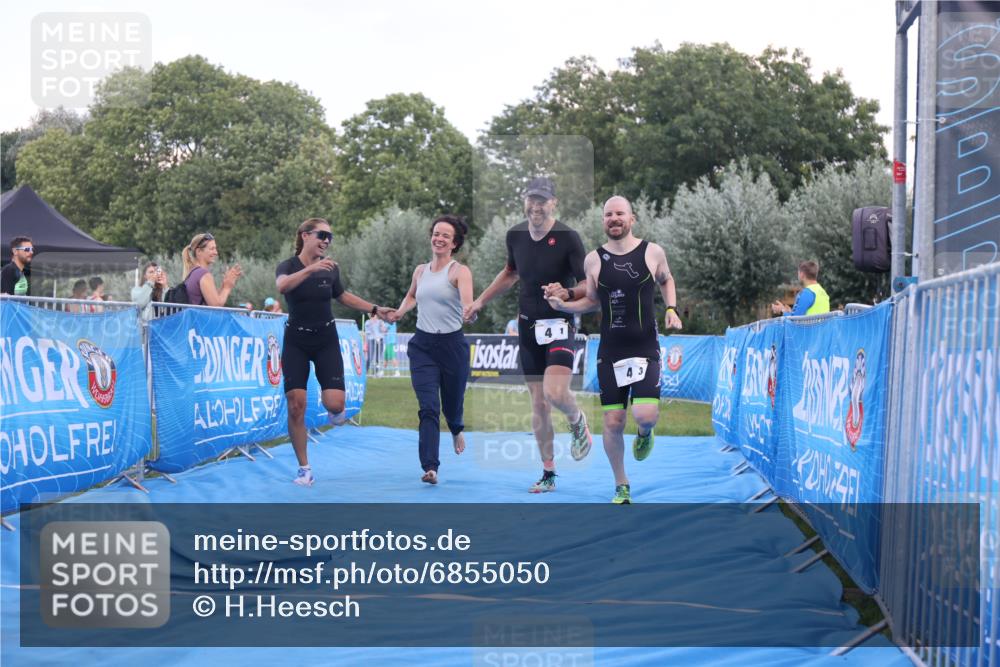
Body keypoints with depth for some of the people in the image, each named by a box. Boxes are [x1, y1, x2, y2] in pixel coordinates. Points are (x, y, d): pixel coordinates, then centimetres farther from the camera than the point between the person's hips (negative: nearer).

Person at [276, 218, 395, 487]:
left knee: (335, 404, -14)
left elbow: (342, 295, 19)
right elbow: (282, 286, -35)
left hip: (326, 341, 2)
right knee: (296, 406, -7)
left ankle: (333, 409, 26)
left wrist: (374, 309, 15)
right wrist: (310, 268, -49)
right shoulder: (288, 266, -11)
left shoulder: (331, 268, -1)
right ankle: (304, 469, 5)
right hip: (296, 343, -2)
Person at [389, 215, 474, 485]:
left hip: (452, 345, -2)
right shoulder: (420, 271, 7)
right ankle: (430, 467, -16)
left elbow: (468, 304, -25)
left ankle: (456, 430, 51)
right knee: (428, 408, -11)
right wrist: (399, 313, 12)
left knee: (452, 403, 14)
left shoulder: (460, 271, -8)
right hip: (422, 345, 2)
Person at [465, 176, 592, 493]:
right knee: (538, 403, 7)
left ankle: (578, 421, 13)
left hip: (560, 324, -5)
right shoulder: (515, 235, 3)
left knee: (555, 393, -23)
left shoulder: (568, 238, -13)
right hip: (528, 326, 5)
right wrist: (480, 301, 22)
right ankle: (548, 473, 17)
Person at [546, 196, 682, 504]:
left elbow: (666, 280, 18)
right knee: (613, 421, 1)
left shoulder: (652, 252, -1)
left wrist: (671, 309, 1)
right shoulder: (594, 259, 1)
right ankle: (621, 487, 19)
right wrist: (564, 304, -4)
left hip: (645, 348, -1)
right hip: (610, 351, 1)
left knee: (646, 415, -18)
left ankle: (644, 434, 22)